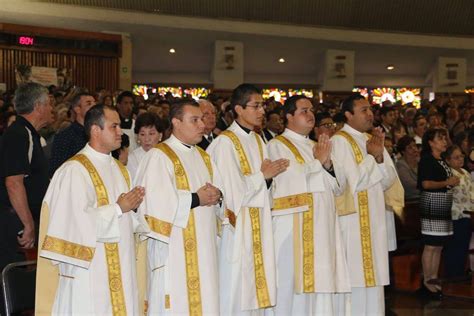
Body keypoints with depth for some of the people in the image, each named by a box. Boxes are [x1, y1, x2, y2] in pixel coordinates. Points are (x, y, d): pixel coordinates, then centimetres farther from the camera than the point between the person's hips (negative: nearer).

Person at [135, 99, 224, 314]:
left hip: (203, 248, 7)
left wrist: (217, 196, -7)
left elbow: (218, 189, 17)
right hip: (173, 250, -7)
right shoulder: (159, 156, -10)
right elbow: (156, 202, -20)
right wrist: (196, 199, -15)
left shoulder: (203, 157, 16)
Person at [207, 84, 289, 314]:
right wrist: (261, 176, -8)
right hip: (236, 230, -7)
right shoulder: (225, 143, -12)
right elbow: (230, 189, -16)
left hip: (257, 228, 7)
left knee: (255, 286, 10)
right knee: (235, 291, -3)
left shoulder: (258, 142, 12)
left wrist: (269, 177, -5)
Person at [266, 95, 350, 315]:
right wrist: (317, 162, -5)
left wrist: (328, 165, -5)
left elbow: (337, 187, 14)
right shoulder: (277, 146, -2)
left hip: (323, 229, 7)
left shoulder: (315, 147, 19)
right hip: (295, 230, -6)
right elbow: (291, 183, -15)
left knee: (320, 286, 5)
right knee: (296, 289, -5)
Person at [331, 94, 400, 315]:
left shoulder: (372, 140, 14)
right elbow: (354, 182, -17)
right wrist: (371, 156, -5)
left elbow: (389, 181, 8)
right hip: (353, 222, -7)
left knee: (372, 278, 11)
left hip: (375, 221, 8)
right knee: (356, 281, -5)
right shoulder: (340, 141, -10)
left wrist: (379, 156, -9)